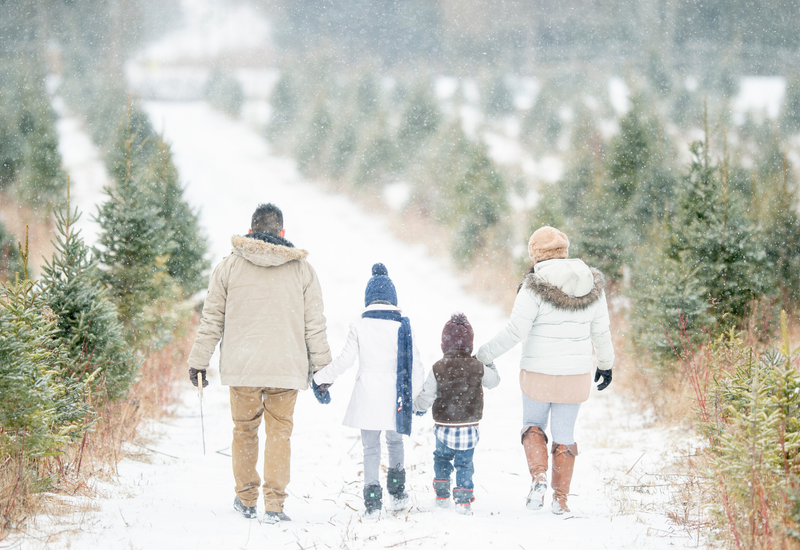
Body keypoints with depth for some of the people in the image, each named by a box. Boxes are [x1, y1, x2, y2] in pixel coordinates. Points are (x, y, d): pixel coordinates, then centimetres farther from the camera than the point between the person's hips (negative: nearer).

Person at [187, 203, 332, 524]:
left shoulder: (230, 265, 2)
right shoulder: (301, 268, 3)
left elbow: (212, 318, 6)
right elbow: (314, 322, 6)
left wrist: (198, 361, 13)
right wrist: (321, 367, 12)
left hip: (241, 365, 0)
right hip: (286, 366, 0)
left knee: (244, 430, 15)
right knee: (279, 432, 5)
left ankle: (246, 500, 22)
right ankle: (274, 505, -1)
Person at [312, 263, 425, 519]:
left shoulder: (359, 326, -4)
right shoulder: (403, 325, -1)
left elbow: (345, 360, -2)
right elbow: (416, 364, 1)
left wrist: (322, 379, 12)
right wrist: (417, 393, 14)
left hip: (367, 397, -1)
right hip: (395, 398, 1)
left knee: (371, 448, 4)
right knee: (395, 442, 21)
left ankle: (372, 500, -3)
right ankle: (397, 493, 23)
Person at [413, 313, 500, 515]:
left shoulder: (438, 368, -11)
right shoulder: (478, 368, -8)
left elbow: (426, 397, -7)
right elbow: (493, 380, 12)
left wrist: (418, 407, 14)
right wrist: (489, 363, 29)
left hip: (444, 427, 0)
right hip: (469, 427, 0)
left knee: (442, 457, 21)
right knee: (464, 463, 9)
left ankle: (442, 495, 21)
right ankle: (463, 499, 4)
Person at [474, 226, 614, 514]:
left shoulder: (535, 287, -15)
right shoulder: (593, 284, -1)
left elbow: (514, 332, -18)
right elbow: (601, 331, 7)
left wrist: (483, 355, -8)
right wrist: (606, 364, 22)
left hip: (538, 375, -3)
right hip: (576, 375, 3)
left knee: (533, 425, 21)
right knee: (564, 436, 16)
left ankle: (538, 478, 0)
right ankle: (560, 499, 17)